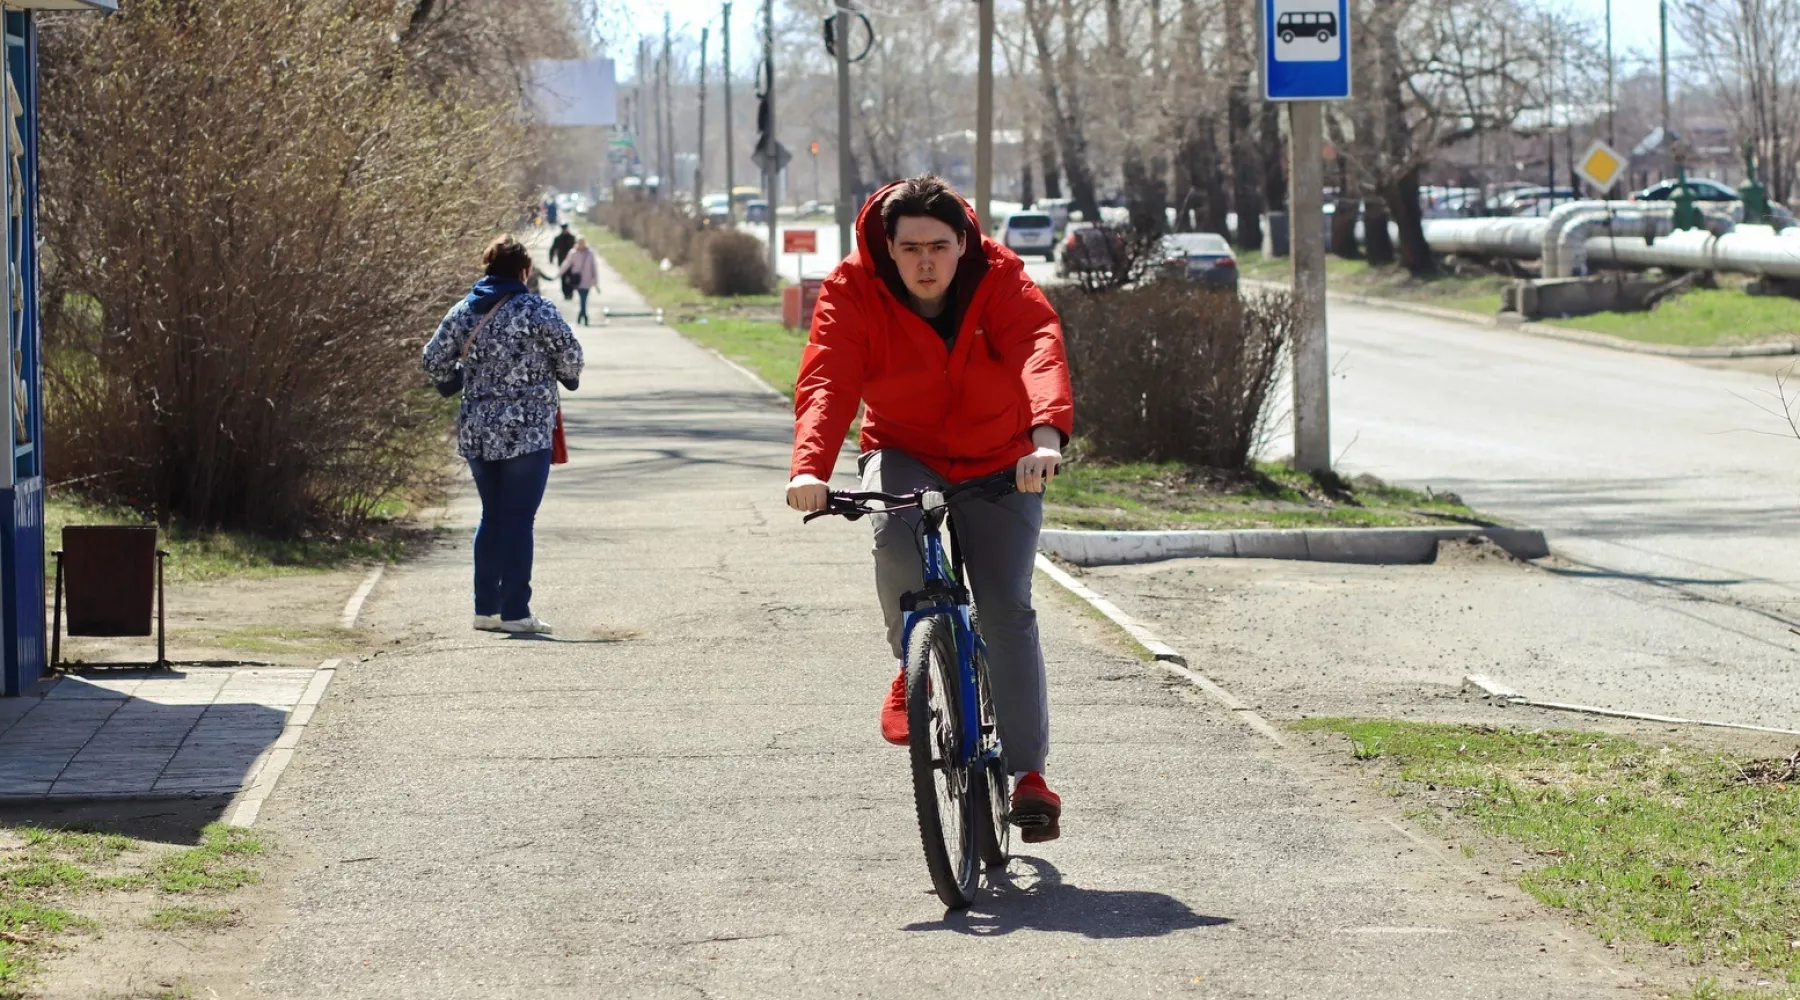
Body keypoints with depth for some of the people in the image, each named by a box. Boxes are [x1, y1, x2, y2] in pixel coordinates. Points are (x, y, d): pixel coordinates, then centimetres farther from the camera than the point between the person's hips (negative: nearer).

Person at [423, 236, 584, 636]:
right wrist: (568, 378, 13)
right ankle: (515, 612, -4)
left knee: (492, 517, 16)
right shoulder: (535, 309, -10)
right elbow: (569, 353, -9)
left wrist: (455, 381, 27)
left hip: (476, 434, 5)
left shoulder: (462, 312, 4)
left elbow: (434, 361, 7)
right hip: (526, 433, -5)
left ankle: (486, 608, 17)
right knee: (519, 520, -2)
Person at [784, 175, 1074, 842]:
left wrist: (1047, 435, -57)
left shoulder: (1001, 281, -19)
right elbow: (826, 381, -30)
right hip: (905, 454, 0)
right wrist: (810, 466, -49)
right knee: (896, 533, -33)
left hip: (999, 464, 0)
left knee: (1006, 606, -12)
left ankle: (1029, 770, -2)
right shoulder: (853, 290, -17)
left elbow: (1040, 348, -37)